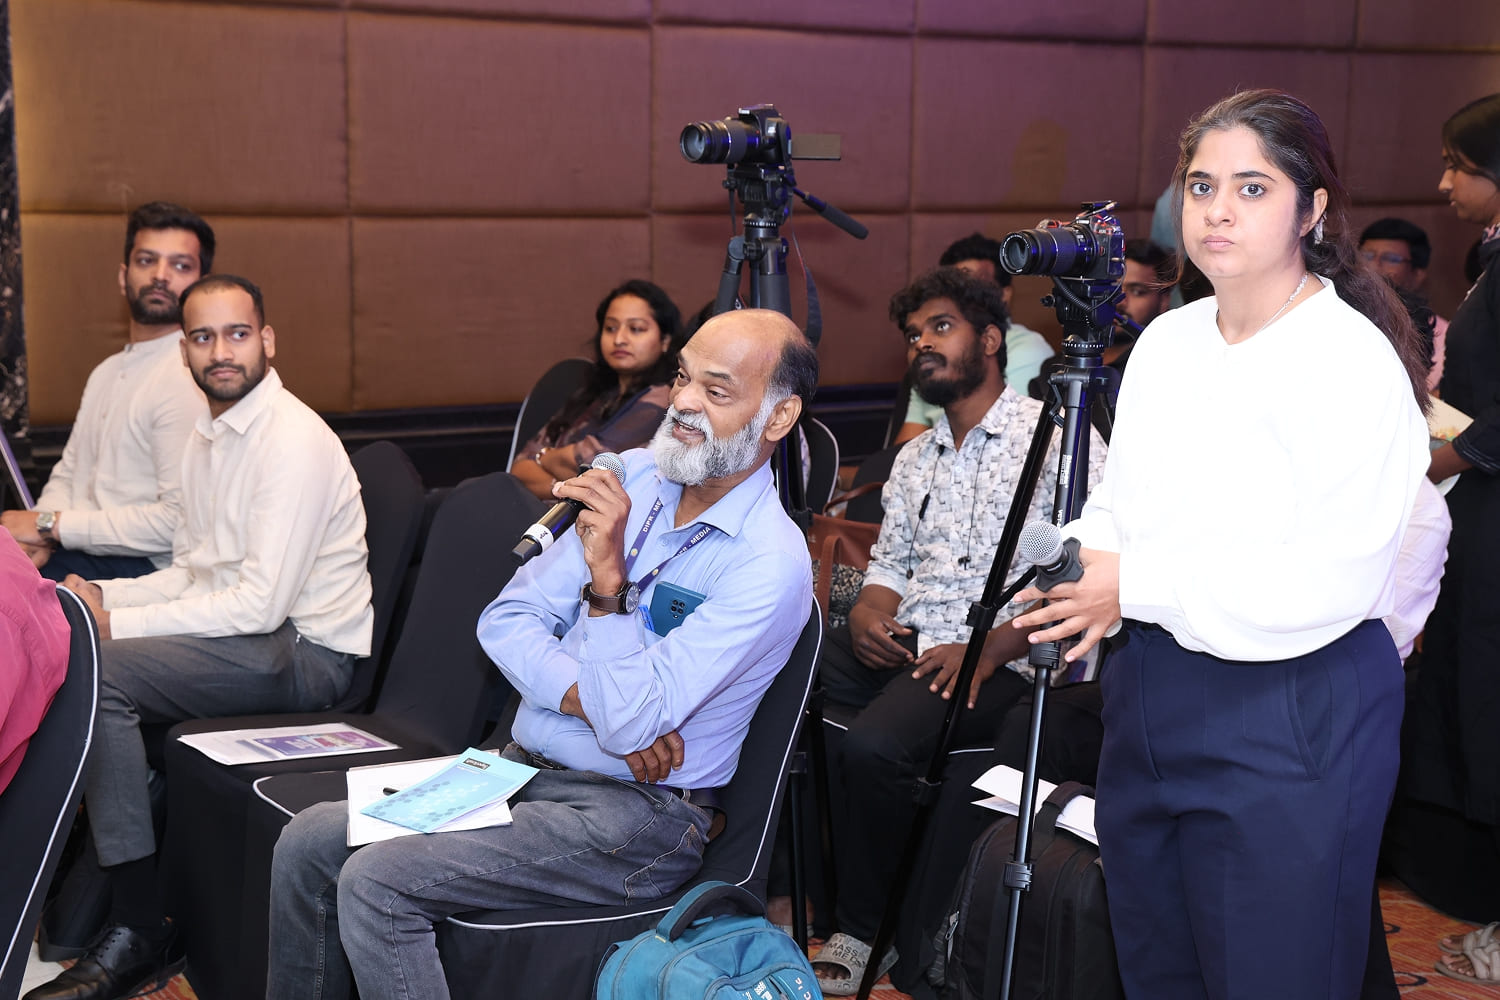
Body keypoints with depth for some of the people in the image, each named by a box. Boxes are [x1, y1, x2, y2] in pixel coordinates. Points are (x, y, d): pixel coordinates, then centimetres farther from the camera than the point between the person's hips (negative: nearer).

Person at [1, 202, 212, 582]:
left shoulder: (189, 380, -11)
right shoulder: (107, 372, 21)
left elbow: (179, 521, -19)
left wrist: (52, 525, -13)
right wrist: (37, 541, 1)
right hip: (74, 551, 8)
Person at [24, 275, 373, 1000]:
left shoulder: (295, 440, -17)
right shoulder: (208, 436, 14)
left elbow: (259, 605, -22)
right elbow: (191, 572, 19)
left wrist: (118, 624, -18)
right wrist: (102, 597, 0)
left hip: (305, 650, -9)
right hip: (236, 628, 9)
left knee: (97, 672, -24)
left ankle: (137, 933, -19)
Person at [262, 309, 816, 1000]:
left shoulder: (770, 562, -16)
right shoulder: (635, 476, 5)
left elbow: (630, 725, -21)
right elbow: (507, 619, 5)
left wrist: (607, 575, -29)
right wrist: (587, 699, -12)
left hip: (634, 814, -7)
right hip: (520, 766, 7)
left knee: (375, 884, -22)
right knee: (307, 844, -5)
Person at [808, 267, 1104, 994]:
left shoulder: (1056, 436, -1)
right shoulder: (915, 457, 24)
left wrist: (988, 651, -20)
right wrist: (866, 613, -1)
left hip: (996, 659, -7)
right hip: (900, 640, 7)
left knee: (872, 746, -33)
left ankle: (865, 933, -10)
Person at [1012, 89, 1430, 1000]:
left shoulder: (1353, 362, -15)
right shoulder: (1167, 341, 9)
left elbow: (1328, 582, -22)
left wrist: (1136, 585, -21)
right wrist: (1078, 565, -6)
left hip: (1289, 724, -7)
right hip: (1150, 701, 8)